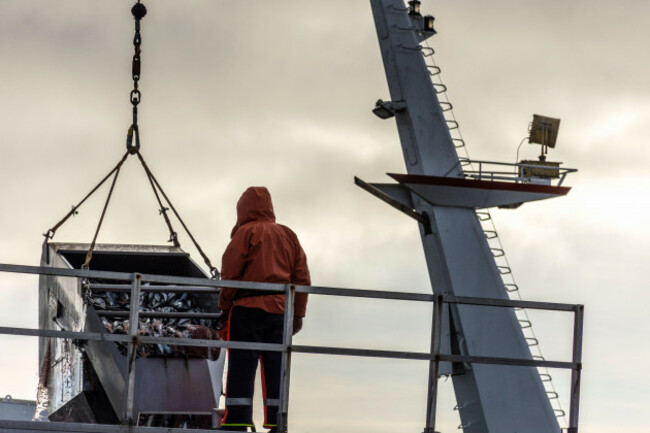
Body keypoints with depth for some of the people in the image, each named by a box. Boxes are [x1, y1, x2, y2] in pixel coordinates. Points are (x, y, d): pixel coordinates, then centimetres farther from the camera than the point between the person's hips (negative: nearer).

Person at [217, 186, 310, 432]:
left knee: (241, 368, -6)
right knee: (275, 370, 6)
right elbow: (302, 277, 13)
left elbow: (230, 273, -7)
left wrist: (224, 306, 1)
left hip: (248, 309, -5)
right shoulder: (288, 236, 17)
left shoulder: (246, 232, 0)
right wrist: (298, 314, 15)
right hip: (280, 310, 5)